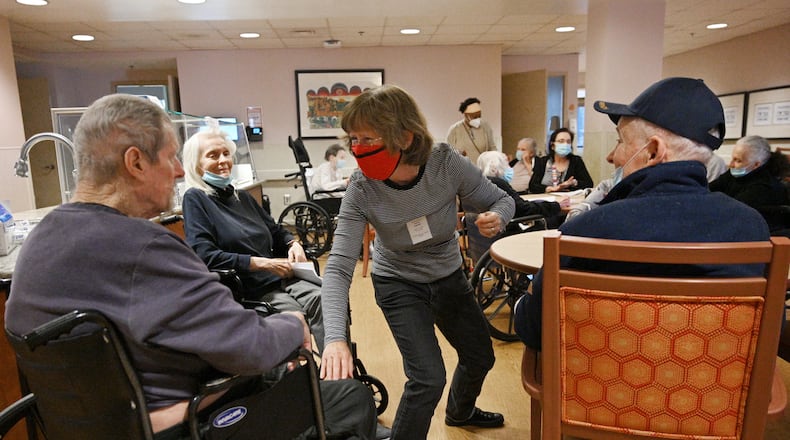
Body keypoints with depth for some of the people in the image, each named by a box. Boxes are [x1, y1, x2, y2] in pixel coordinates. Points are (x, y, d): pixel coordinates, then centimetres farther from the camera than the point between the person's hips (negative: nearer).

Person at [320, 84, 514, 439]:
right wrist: (335, 337, -45)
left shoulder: (446, 164, -26)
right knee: (428, 378, -15)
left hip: (449, 276, 4)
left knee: (481, 356, 20)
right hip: (399, 285, -3)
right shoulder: (362, 190, -28)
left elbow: (501, 200, -11)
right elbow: (338, 267, -31)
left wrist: (496, 219, -36)